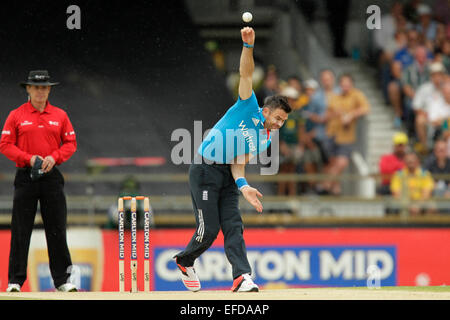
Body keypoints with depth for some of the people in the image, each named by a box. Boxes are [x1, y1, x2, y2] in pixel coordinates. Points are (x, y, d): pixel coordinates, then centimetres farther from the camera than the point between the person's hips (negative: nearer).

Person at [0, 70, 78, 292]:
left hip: (51, 175, 2)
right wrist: (29, 158, -13)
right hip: (25, 175, -2)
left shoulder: (60, 116, 10)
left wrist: (54, 157, -8)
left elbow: (71, 143, 10)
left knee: (57, 230, 1)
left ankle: (62, 280, 5)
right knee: (20, 231, -2)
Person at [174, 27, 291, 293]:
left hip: (227, 176, 6)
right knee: (209, 229, -7)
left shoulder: (265, 140, 11)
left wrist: (242, 185, -15)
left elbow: (239, 161, 3)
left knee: (234, 227, -7)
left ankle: (242, 277, -17)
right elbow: (246, 74, -13)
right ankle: (185, 261, 20)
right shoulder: (250, 109, -4)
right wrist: (248, 46, -26)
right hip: (205, 170, -6)